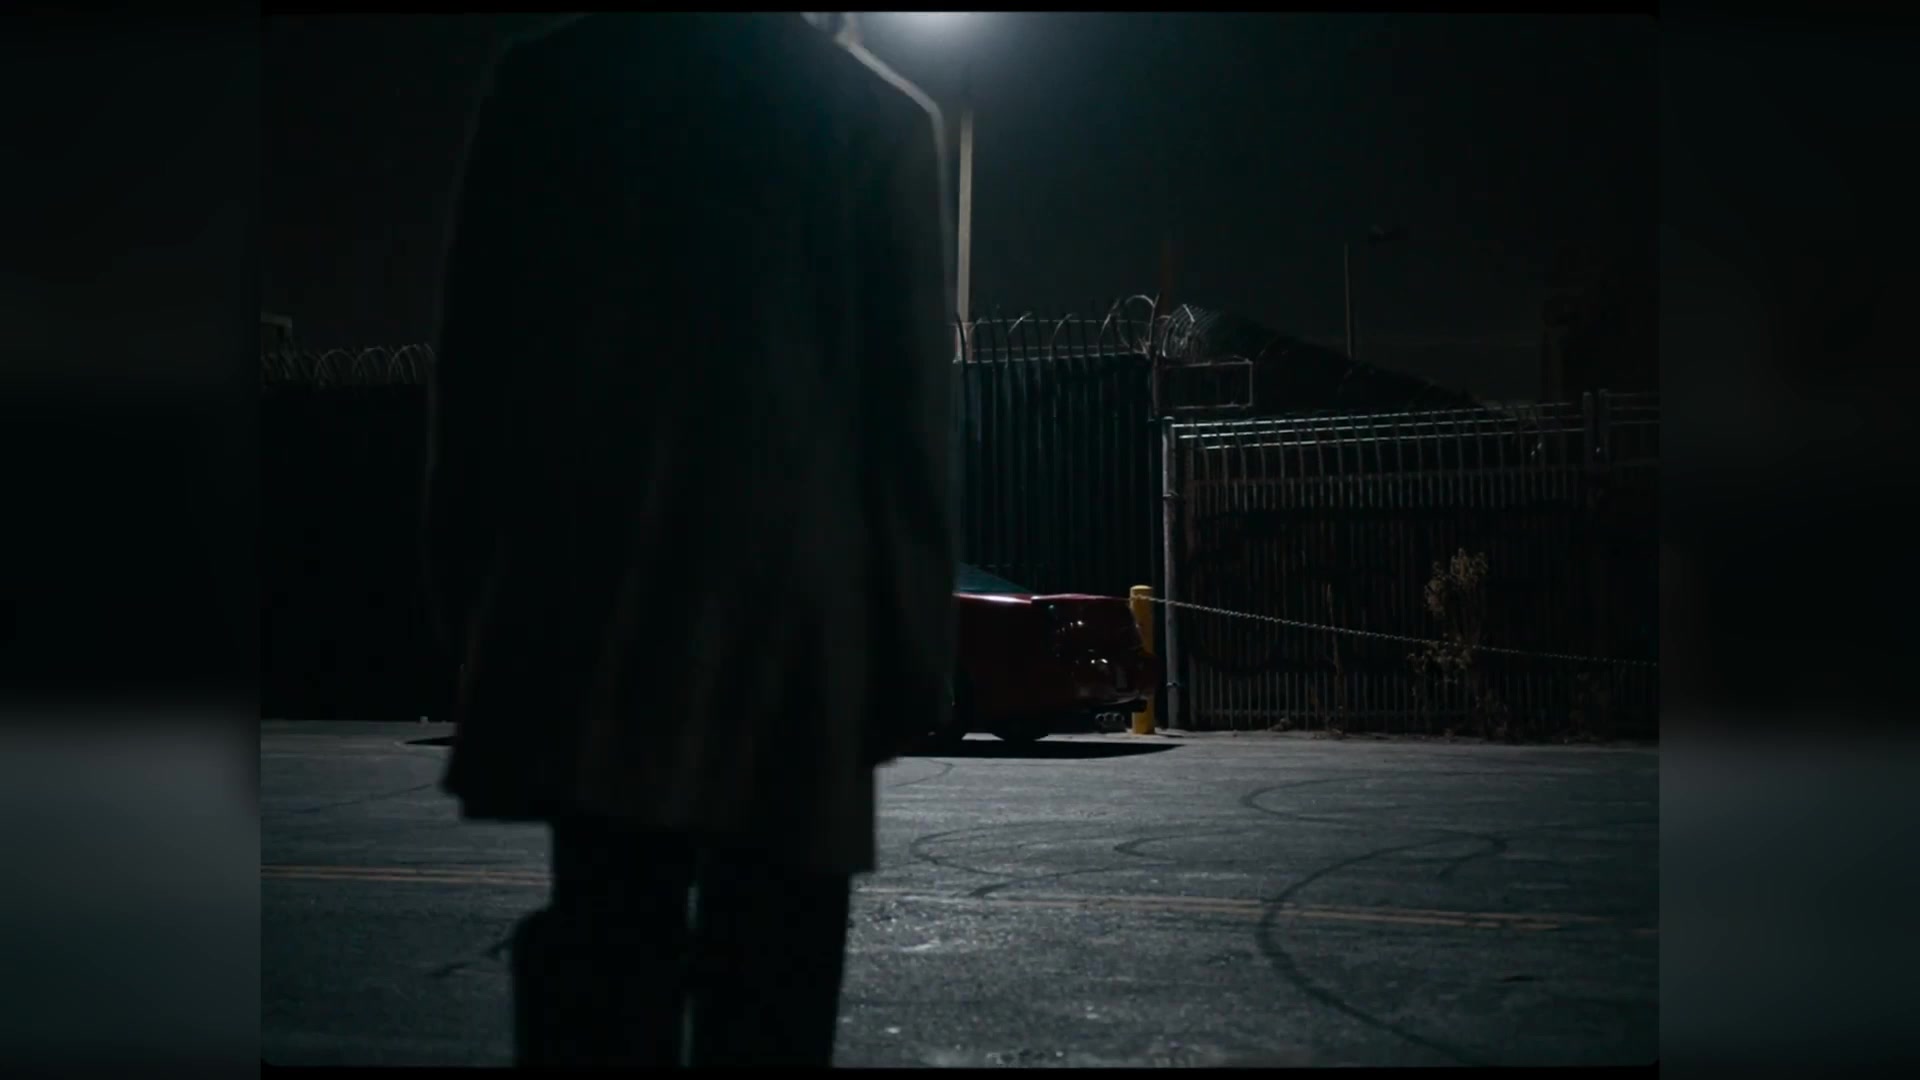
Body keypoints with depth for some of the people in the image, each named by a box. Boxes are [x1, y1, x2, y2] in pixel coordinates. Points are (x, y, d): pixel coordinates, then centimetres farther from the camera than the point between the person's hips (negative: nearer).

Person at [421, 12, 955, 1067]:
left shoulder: (544, 82, 7)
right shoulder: (881, 117, 2)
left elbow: (474, 364, 6)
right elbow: (906, 414, -1)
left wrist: (472, 601, 11)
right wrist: (910, 649, 3)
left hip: (586, 623, 2)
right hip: (789, 626, -2)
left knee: (607, 968, 6)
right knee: (767, 995, 5)